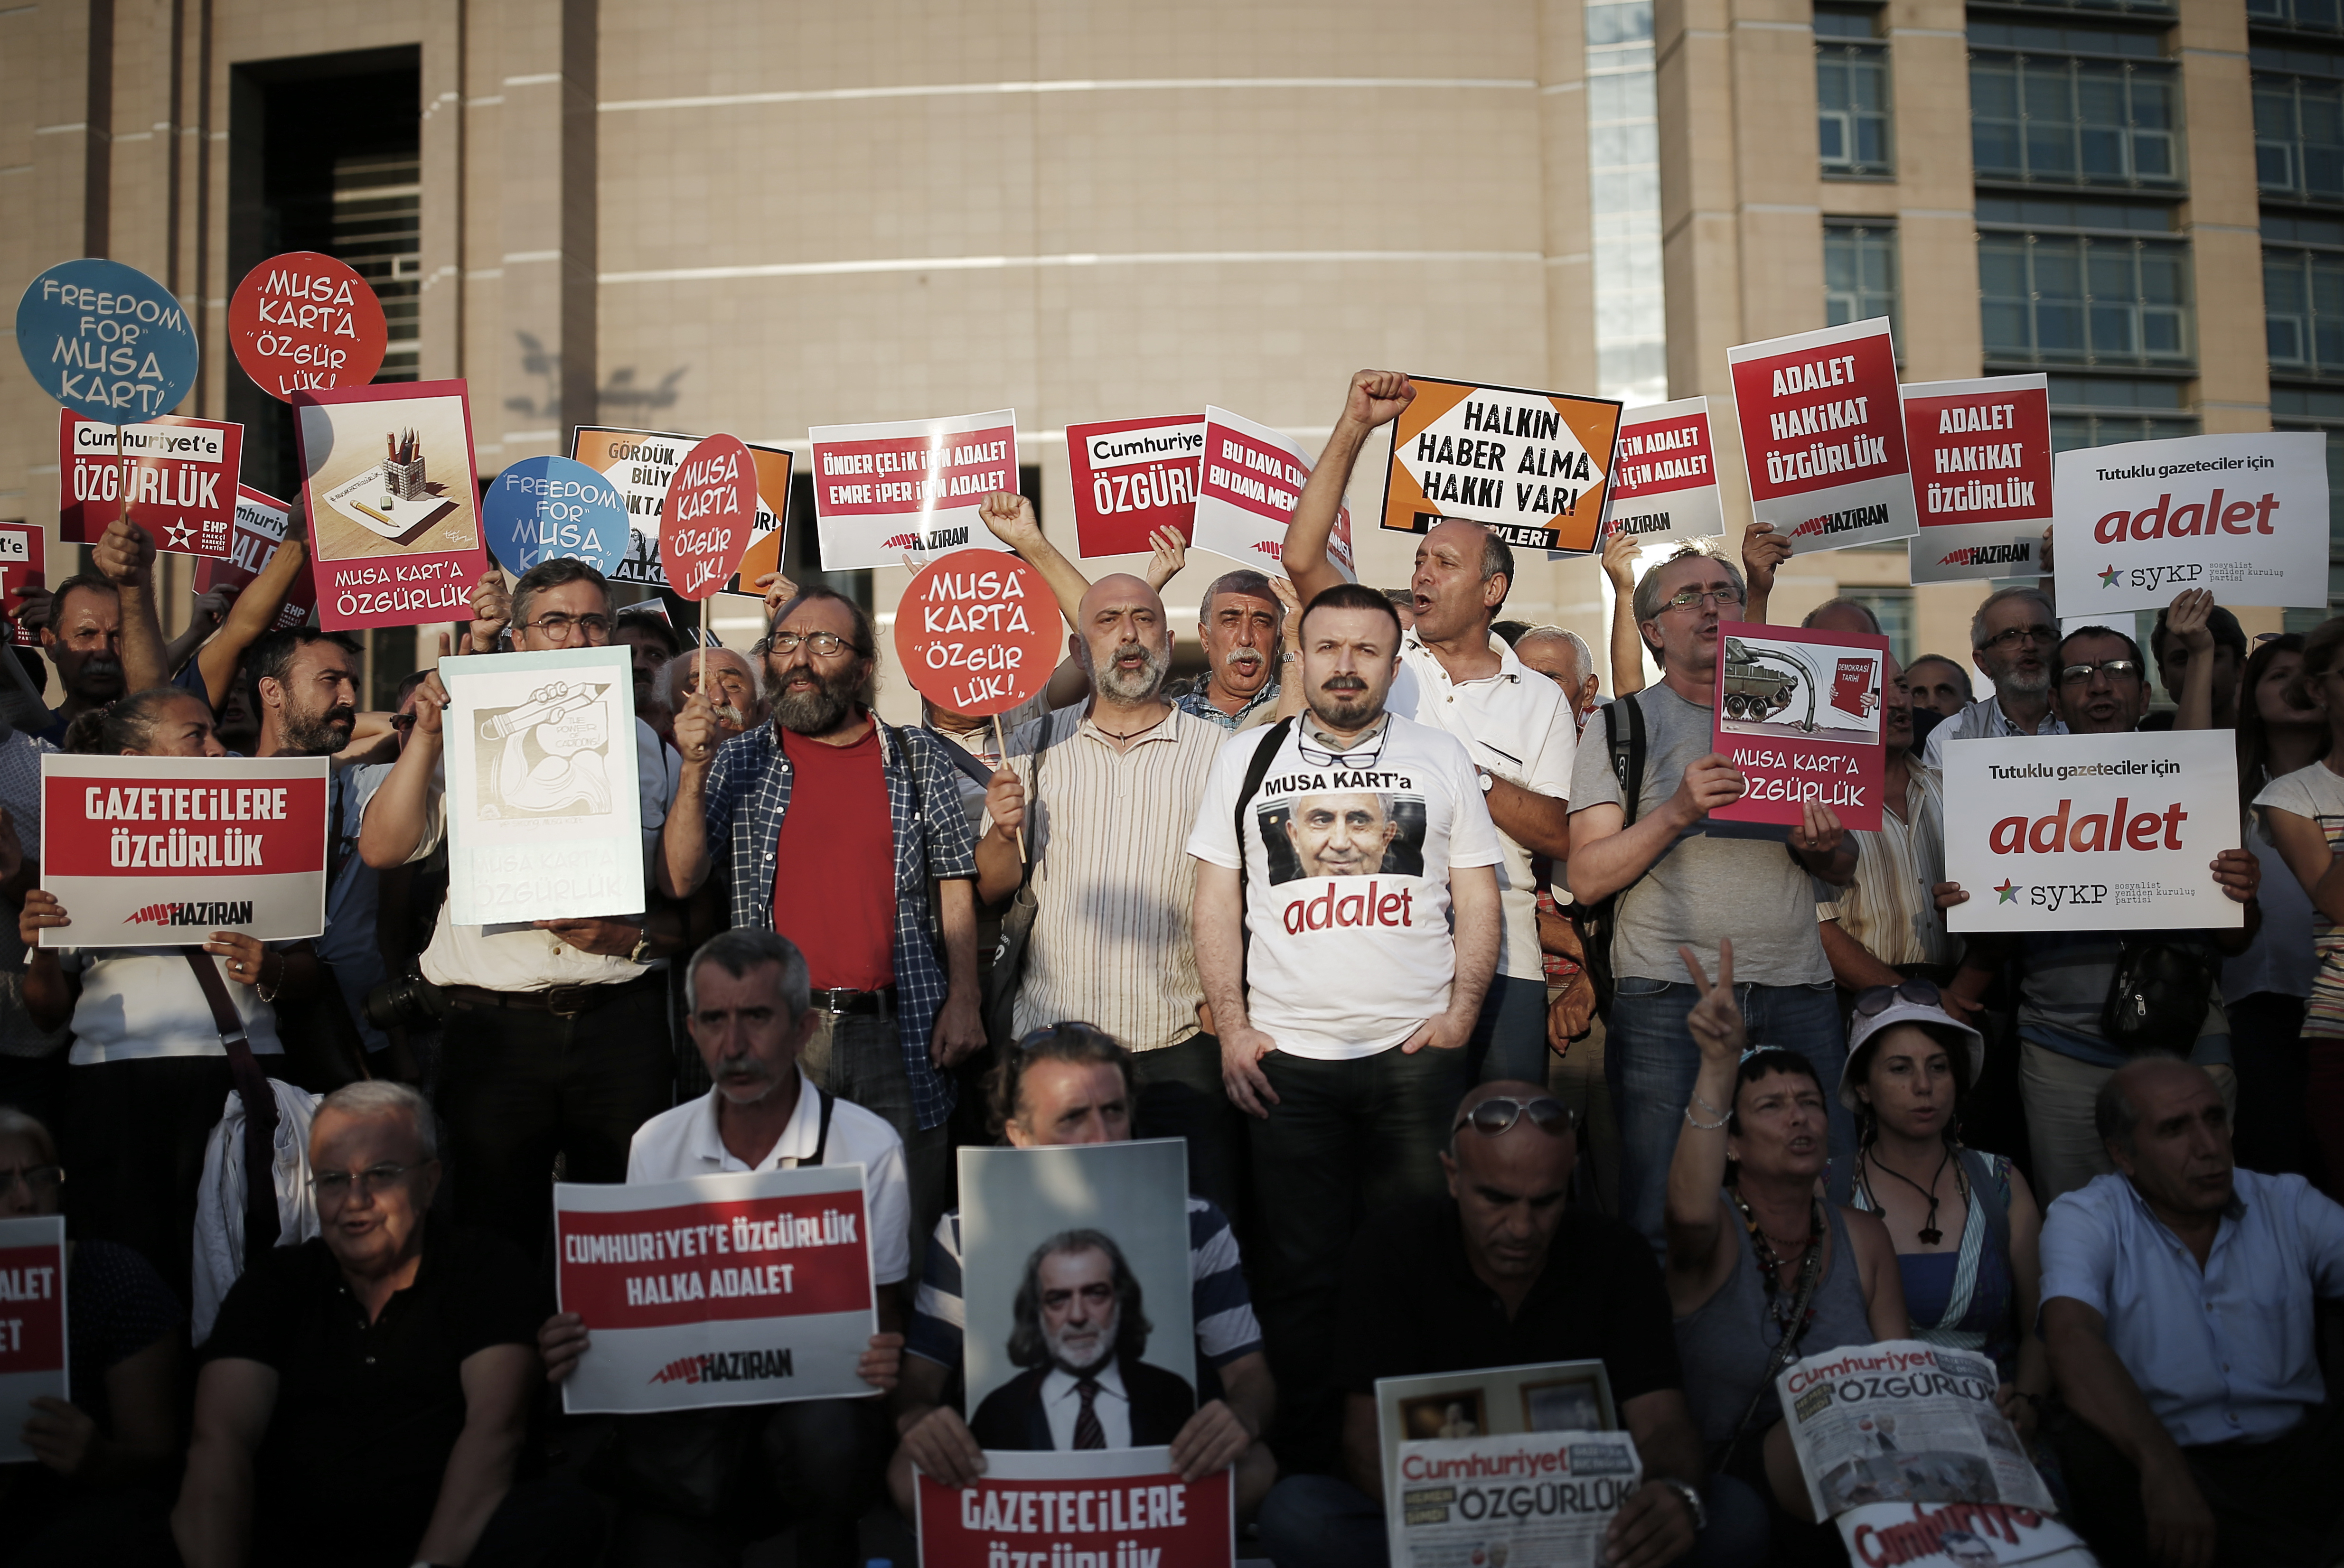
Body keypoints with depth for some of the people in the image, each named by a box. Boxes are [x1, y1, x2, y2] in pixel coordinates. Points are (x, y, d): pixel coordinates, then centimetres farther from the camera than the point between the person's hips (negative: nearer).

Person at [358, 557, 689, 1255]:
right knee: (496, 1240, 2)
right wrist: (429, 732, -8)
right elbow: (381, 850, -2)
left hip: (623, 1022, 0)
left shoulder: (645, 746, 13)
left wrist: (633, 937, -9)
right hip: (495, 1024, 0)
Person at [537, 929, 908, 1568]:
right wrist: (578, 1346, -9)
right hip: (683, 1416, 2)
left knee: (826, 1438, -34)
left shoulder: (868, 1147, -5)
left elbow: (885, 1315, -1)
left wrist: (885, 1363, -25)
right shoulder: (655, 1145, 5)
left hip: (816, 1398, -1)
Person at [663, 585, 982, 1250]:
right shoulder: (738, 763, 8)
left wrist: (963, 1000, -1)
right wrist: (695, 770, -11)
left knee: (909, 1232, 6)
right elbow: (680, 881, -1)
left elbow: (955, 889, 8)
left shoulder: (918, 759, 8)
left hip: (899, 1034, 0)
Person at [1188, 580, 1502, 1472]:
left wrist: (1461, 1012, -2)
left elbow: (1478, 898, 9)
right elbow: (1217, 905, 9)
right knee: (1300, 1270, 3)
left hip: (1416, 1054, 0)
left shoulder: (1440, 758, 10)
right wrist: (1232, 1028, 0)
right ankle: (1307, 1460, 15)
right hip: (1288, 1058, 0)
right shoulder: (1246, 761, 10)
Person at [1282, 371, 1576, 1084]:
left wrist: (1473, 778, -11)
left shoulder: (1540, 701, 9)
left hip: (1499, 958, 0)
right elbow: (1302, 557, -4)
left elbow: (1561, 837, 3)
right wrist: (1355, 425, -6)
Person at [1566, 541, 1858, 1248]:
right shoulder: (1623, 725, 7)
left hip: (1797, 990, 3)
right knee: (1664, 1212, -4)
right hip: (1669, 996, -3)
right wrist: (1676, 812, -15)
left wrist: (1824, 848, -3)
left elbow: (1845, 867, 21)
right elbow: (1587, 879, -2)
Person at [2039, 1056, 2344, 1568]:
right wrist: (2161, 1466, -38)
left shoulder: (2288, 1205, 9)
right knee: (2088, 1453, -34)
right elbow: (2072, 1339, -22)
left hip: (2300, 1450, 1)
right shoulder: (2085, 1221, -4)